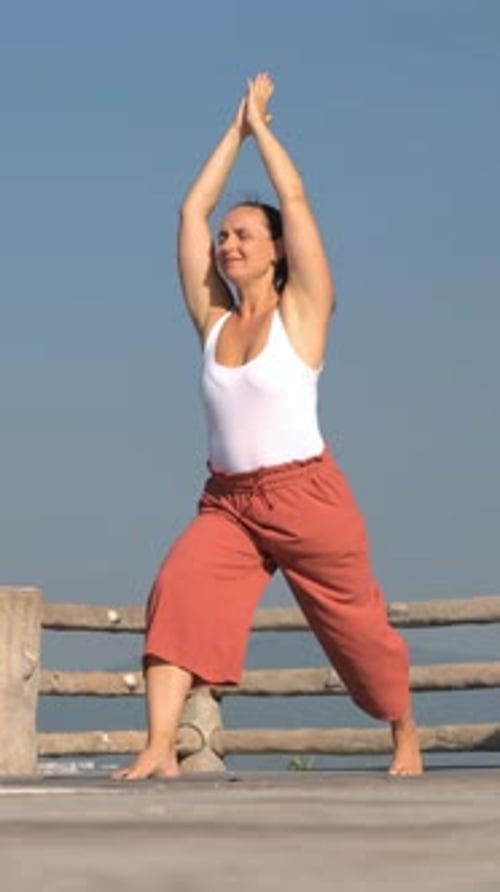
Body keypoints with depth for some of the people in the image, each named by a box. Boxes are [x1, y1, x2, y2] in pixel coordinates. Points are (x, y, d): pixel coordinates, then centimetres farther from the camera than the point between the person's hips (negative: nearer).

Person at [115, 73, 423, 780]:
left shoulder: (300, 312, -2)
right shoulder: (213, 319, 9)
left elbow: (296, 200, -7)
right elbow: (193, 209, 9)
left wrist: (262, 125, 4)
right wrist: (236, 128, 13)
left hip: (306, 496, -3)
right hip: (227, 502, 3)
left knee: (356, 623, 8)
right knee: (177, 593, -23)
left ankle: (406, 738, 33)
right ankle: (160, 748, -31)